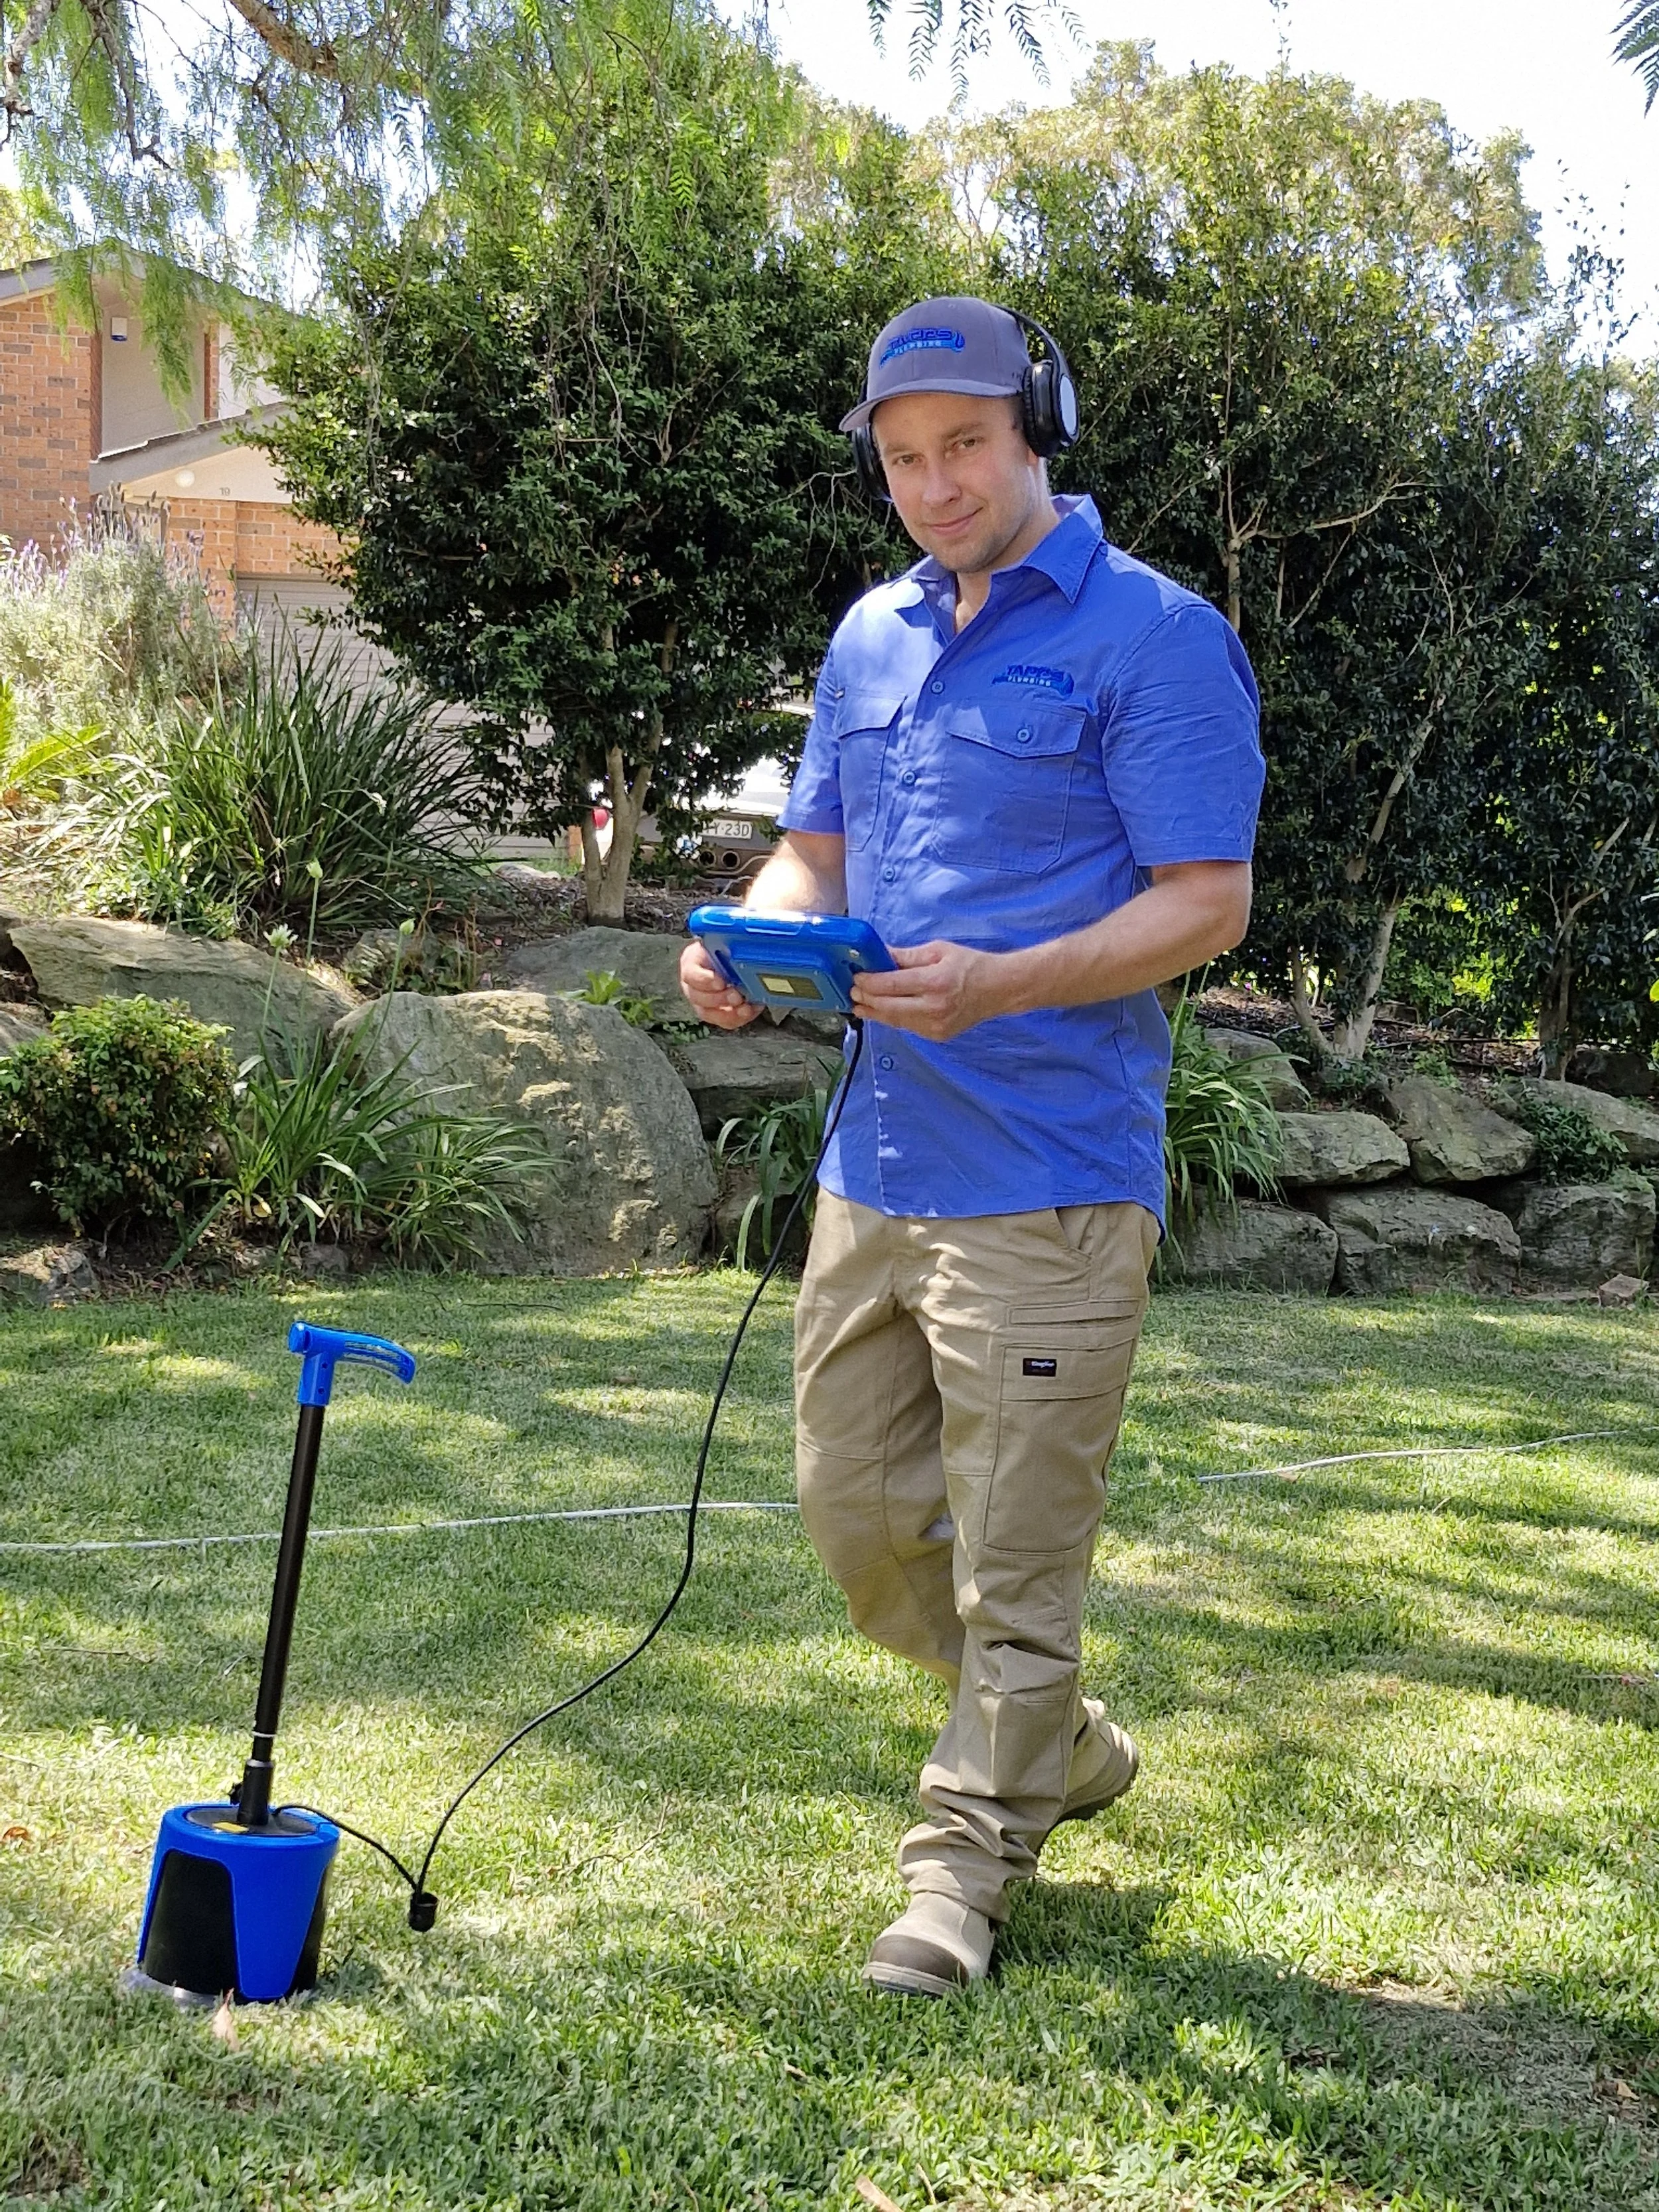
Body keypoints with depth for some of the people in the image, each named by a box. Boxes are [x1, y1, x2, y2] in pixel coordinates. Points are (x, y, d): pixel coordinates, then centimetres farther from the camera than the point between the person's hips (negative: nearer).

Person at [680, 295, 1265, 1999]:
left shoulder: (1152, 637, -8)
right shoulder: (870, 640, 14)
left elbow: (1208, 900, -12)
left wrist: (996, 984, -25)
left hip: (1046, 1178, -7)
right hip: (875, 1157, 8)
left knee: (1012, 1551, 1)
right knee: (855, 1509, 14)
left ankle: (966, 1866, 18)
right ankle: (1063, 1746, 35)